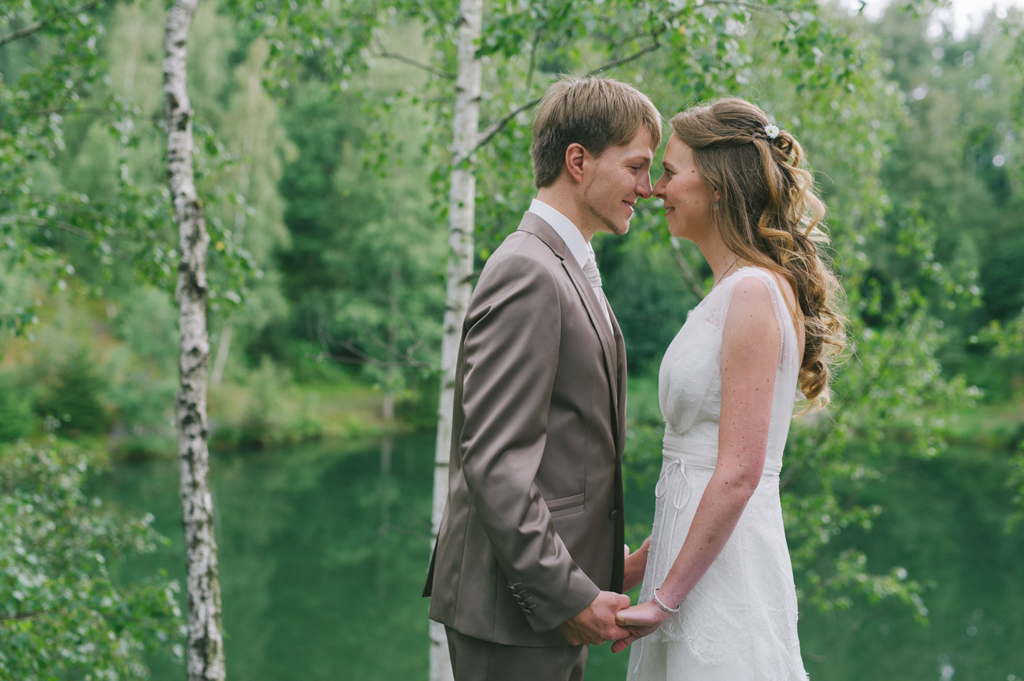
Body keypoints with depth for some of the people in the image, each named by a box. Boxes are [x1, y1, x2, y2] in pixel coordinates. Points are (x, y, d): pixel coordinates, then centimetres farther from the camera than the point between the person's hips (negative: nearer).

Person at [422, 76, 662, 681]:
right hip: (512, 609, -9)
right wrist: (568, 594, -21)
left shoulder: (567, 269, 14)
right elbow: (494, 460, -23)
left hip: (557, 593, 9)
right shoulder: (527, 274, -18)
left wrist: (602, 558, 13)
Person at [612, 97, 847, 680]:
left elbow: (738, 474, -20)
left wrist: (664, 599, -16)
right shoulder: (732, 290, 12)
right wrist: (644, 562, 18)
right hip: (697, 549, 9)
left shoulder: (755, 292, -16)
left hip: (726, 564, -9)